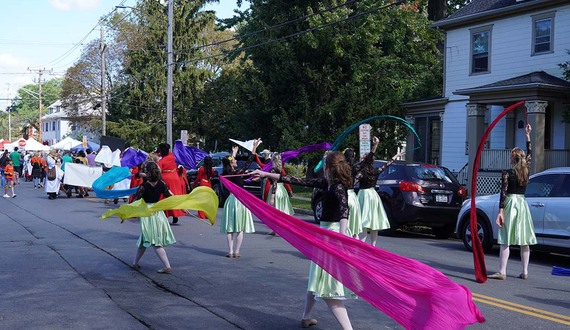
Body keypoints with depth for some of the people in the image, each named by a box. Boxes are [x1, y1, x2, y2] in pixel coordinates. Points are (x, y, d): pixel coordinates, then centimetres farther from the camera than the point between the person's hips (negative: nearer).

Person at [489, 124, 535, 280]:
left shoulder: (507, 173, -7)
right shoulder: (526, 171, 6)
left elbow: (503, 193, -14)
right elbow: (529, 154, 23)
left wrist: (501, 211, -16)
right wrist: (528, 136, 29)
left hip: (510, 204, -5)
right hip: (523, 204, 5)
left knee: (505, 240, -7)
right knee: (524, 241, 8)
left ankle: (502, 272, -12)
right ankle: (525, 272, 12)